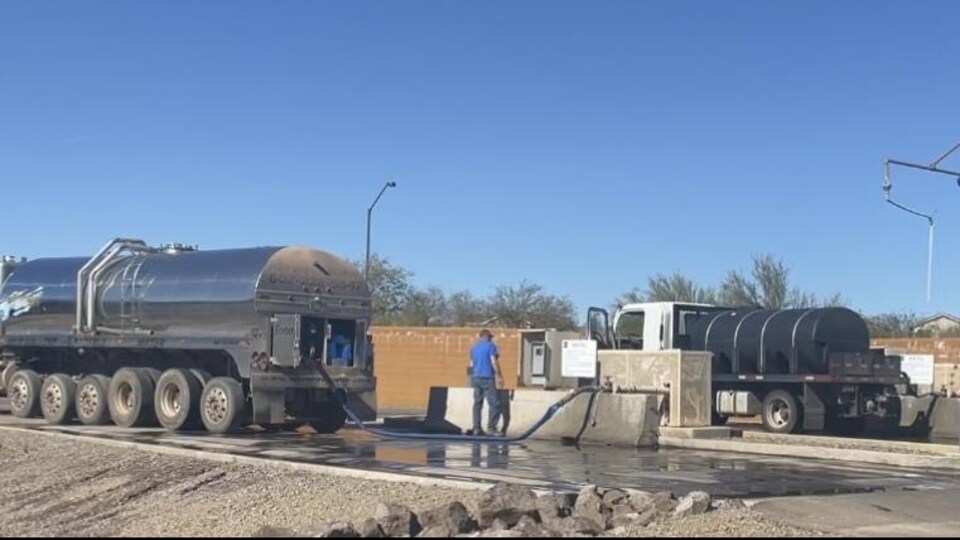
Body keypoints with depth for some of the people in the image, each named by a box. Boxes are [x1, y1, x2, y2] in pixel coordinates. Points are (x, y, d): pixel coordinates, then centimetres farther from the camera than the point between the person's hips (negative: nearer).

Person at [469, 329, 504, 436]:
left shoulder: (473, 347, 16)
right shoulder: (490, 346, -4)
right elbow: (494, 362, -11)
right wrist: (499, 376, -7)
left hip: (475, 378, 7)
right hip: (487, 377, -7)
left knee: (477, 403, 8)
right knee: (494, 403, -5)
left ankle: (476, 428, 5)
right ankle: (491, 427, -13)